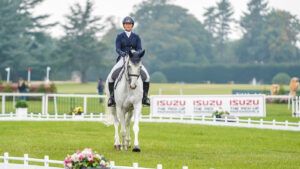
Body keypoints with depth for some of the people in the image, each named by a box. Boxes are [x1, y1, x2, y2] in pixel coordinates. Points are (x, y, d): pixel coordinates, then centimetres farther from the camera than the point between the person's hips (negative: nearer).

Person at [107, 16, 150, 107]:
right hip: (122, 59, -1)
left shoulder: (136, 37, 11)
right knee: (111, 76, -22)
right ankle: (112, 96, -7)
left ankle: (145, 96, -5)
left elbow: (139, 48, 2)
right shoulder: (120, 36, 7)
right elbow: (117, 48, -4)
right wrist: (121, 53, -27)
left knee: (146, 76, -19)